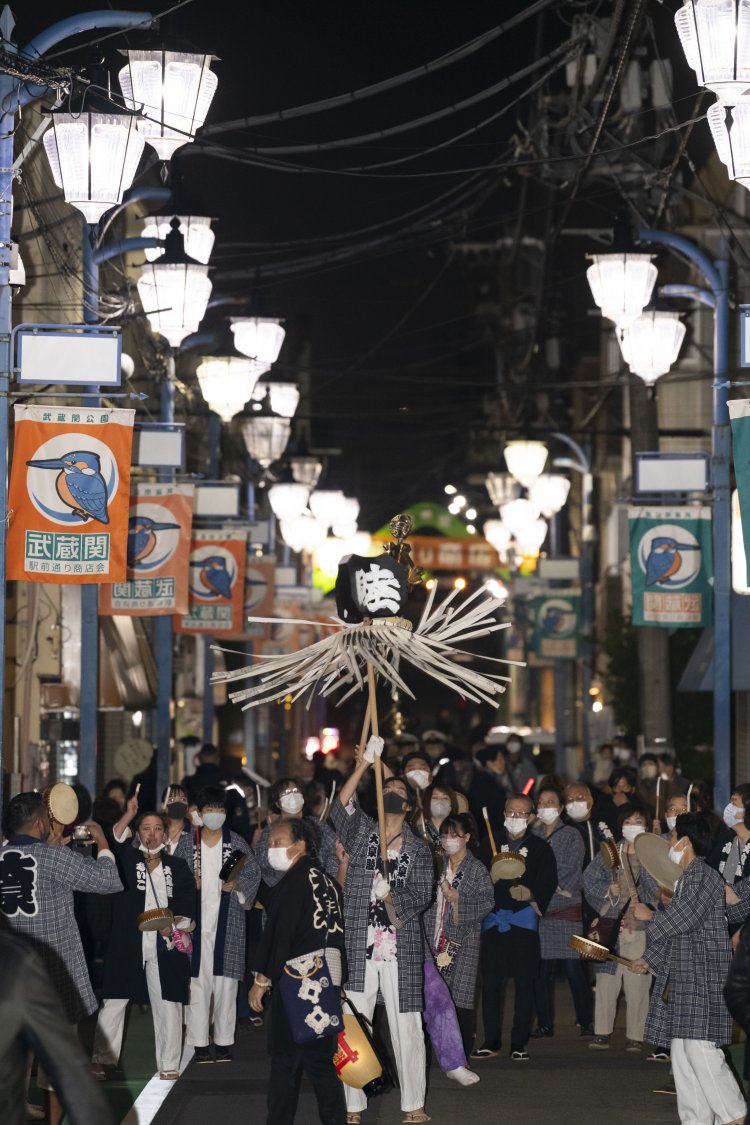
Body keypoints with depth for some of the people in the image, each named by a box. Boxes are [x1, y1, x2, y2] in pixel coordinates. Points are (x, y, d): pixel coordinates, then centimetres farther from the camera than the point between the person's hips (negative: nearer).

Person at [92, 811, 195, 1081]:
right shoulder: (126, 860, 6)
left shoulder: (177, 867, 10)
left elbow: (189, 903, 4)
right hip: (127, 944, -1)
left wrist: (175, 924, -14)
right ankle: (101, 1059, 12)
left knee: (168, 1003, 1)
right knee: (114, 1001, 2)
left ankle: (169, 1065, 9)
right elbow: (113, 843, -14)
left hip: (165, 945, 1)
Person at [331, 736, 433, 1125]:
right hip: (358, 946, 0)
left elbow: (422, 896, 0)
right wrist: (362, 767, -24)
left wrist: (392, 900, -20)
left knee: (406, 1028, 1)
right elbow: (342, 807, -12)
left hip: (401, 950, 0)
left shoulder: (418, 850, 9)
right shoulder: (361, 833, 8)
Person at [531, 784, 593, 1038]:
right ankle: (545, 1024, 9)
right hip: (538, 908, 4)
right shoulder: (532, 835, 14)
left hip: (566, 909, -3)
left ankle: (585, 1022, 0)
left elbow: (572, 871, -4)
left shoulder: (571, 835, 4)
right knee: (541, 970, 2)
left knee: (573, 967, -7)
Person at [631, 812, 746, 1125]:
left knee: (701, 1049, -14)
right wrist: (650, 960, 18)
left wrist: (650, 918, -2)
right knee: (681, 1052, 8)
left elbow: (683, 918, -19)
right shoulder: (684, 880, 19)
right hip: (681, 980, 10)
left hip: (702, 980, -10)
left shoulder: (704, 877, -11)